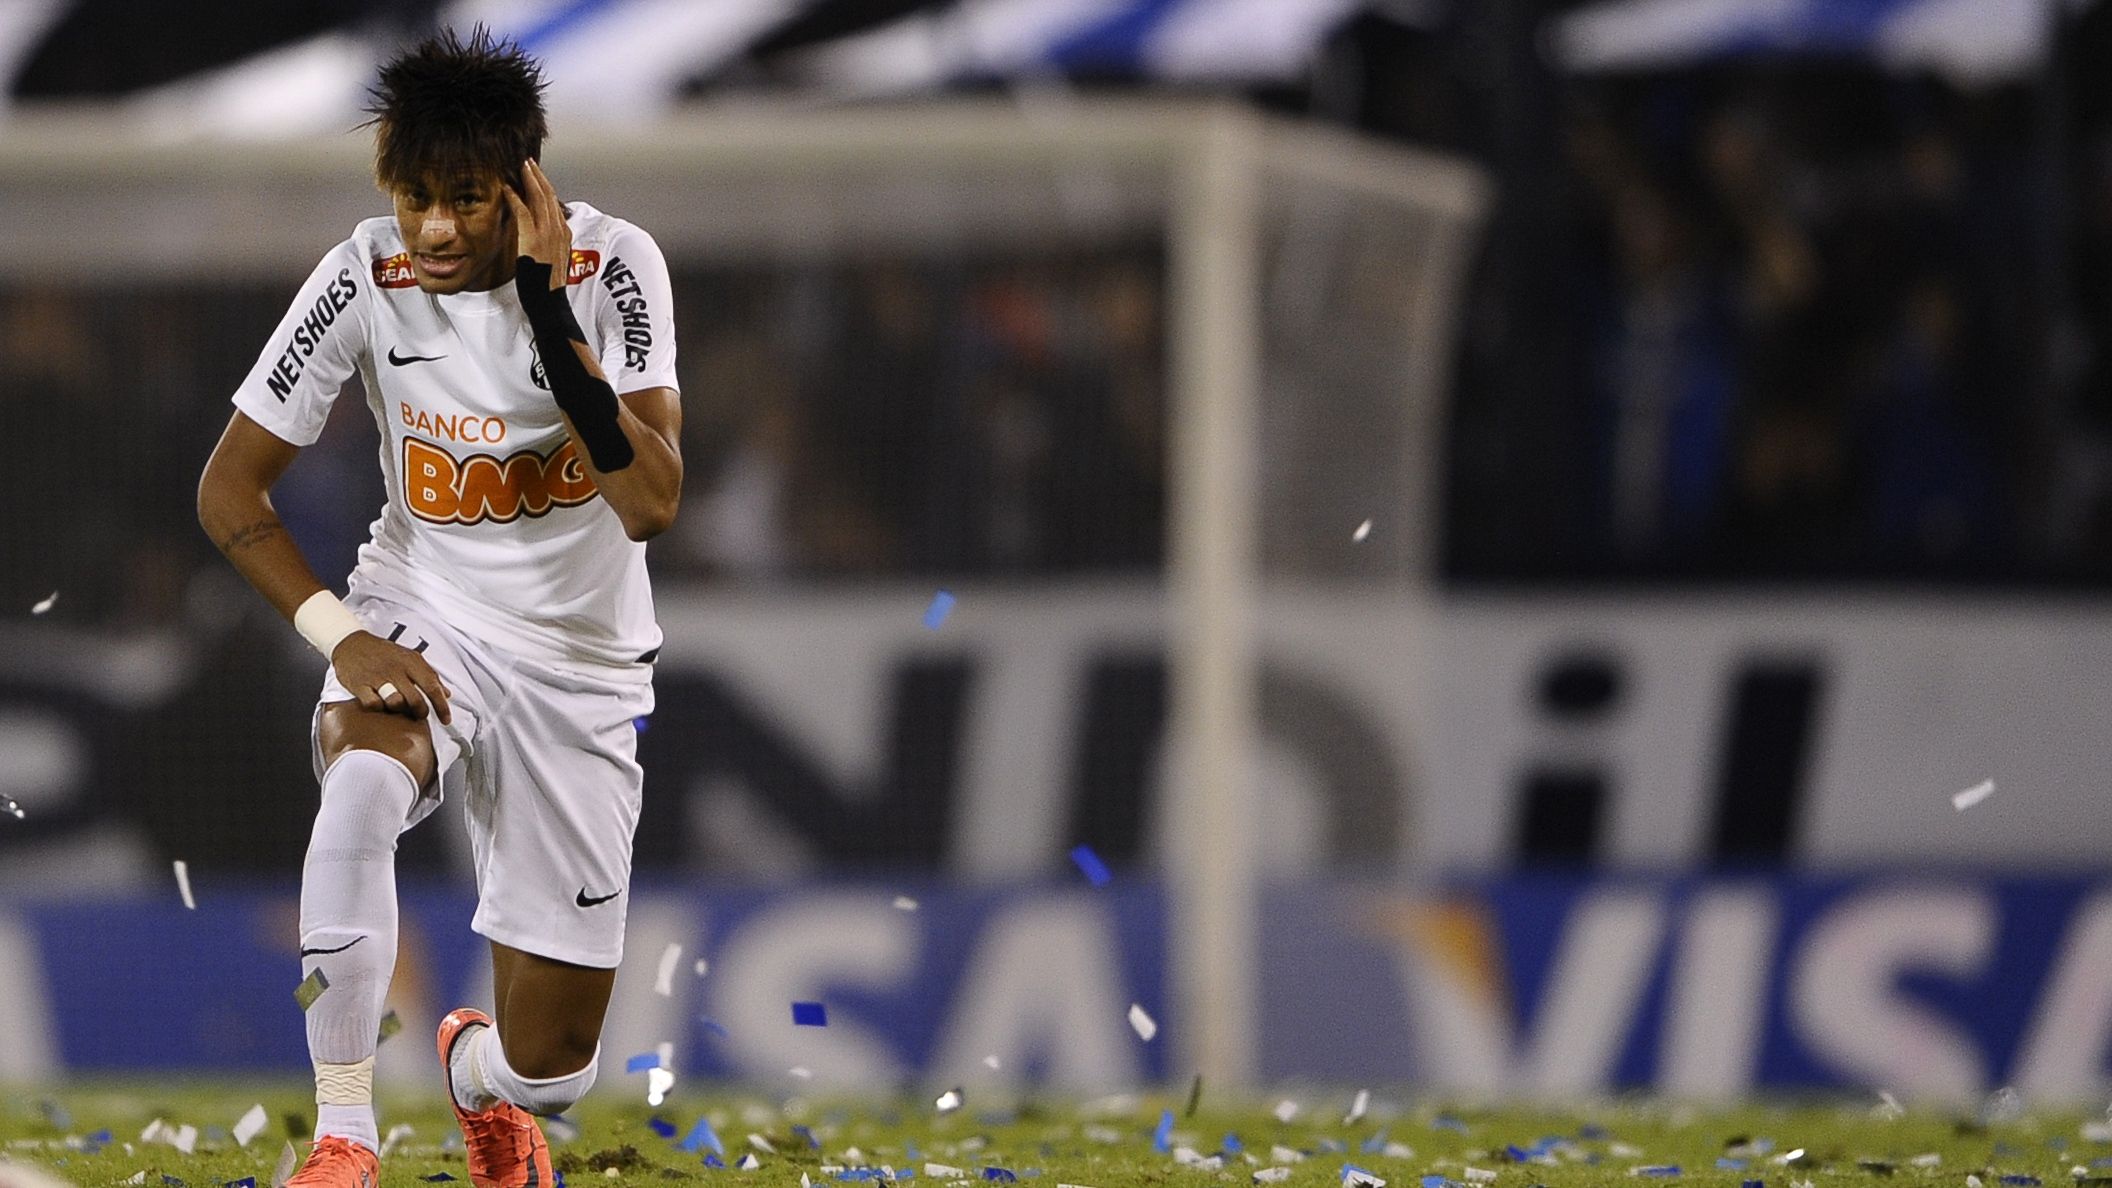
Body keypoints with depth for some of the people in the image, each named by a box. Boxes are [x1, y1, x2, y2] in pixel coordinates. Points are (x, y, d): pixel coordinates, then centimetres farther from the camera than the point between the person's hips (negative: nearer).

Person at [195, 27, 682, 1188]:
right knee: (360, 787, -39)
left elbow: (651, 503, -27)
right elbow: (230, 487, -5)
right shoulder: (366, 279, -14)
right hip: (422, 621, 0)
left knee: (547, 1075, 2)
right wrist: (340, 635, -17)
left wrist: (547, 309, -32)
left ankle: (477, 1067, 43)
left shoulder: (614, 266, -17)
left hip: (578, 661, 0)